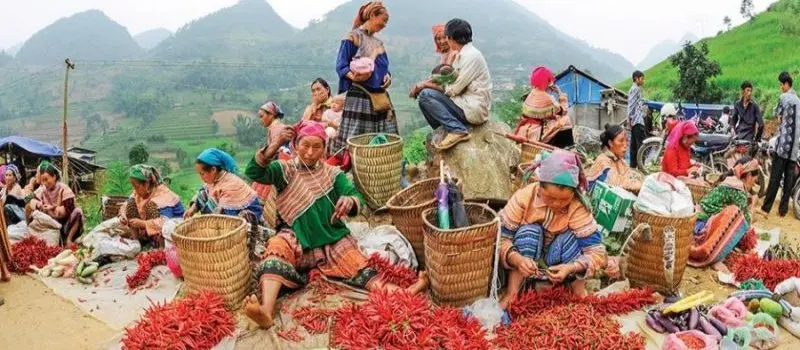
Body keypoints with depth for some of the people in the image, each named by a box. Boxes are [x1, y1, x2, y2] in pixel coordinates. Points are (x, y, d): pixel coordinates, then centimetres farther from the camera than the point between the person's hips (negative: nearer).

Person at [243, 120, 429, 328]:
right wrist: (277, 144, -25)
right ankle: (266, 311, -53)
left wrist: (349, 201, -30)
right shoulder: (285, 170, 6)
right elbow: (254, 172, -12)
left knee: (358, 268, -20)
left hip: (332, 240, 3)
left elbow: (357, 198, -4)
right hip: (296, 241, -2)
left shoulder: (333, 174, 10)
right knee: (277, 247, -34)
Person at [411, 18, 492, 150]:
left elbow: (454, 89, -18)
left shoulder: (471, 56, -16)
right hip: (466, 103, 10)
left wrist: (427, 84, -8)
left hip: (474, 109, -10)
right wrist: (422, 84, -1)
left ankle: (457, 130, -19)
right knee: (426, 91, 10)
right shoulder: (461, 55, 14)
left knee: (426, 95, -17)